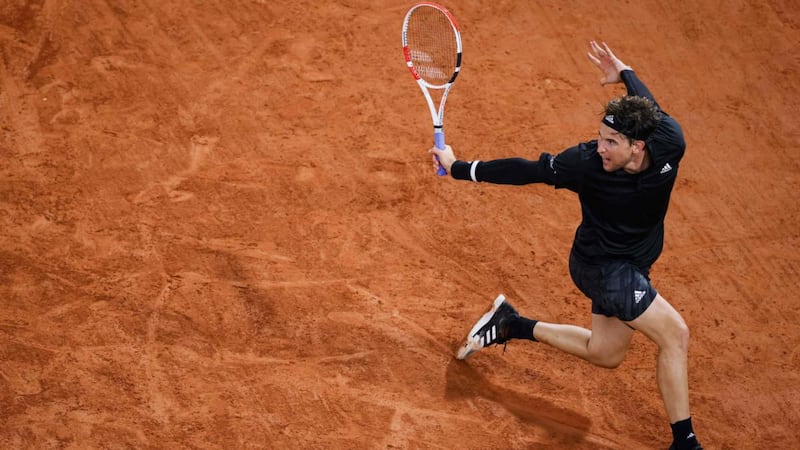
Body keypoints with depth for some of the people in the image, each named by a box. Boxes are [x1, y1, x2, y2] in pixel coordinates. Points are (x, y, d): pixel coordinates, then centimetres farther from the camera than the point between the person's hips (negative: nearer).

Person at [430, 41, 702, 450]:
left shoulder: (669, 146, -22)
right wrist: (460, 168, -11)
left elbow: (655, 113, -2)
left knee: (605, 354, 21)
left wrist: (625, 74, 12)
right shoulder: (586, 162, -27)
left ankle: (513, 325, 33)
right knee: (675, 334, -18)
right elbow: (527, 171, -16)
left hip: (629, 268, 6)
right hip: (601, 265, -6)